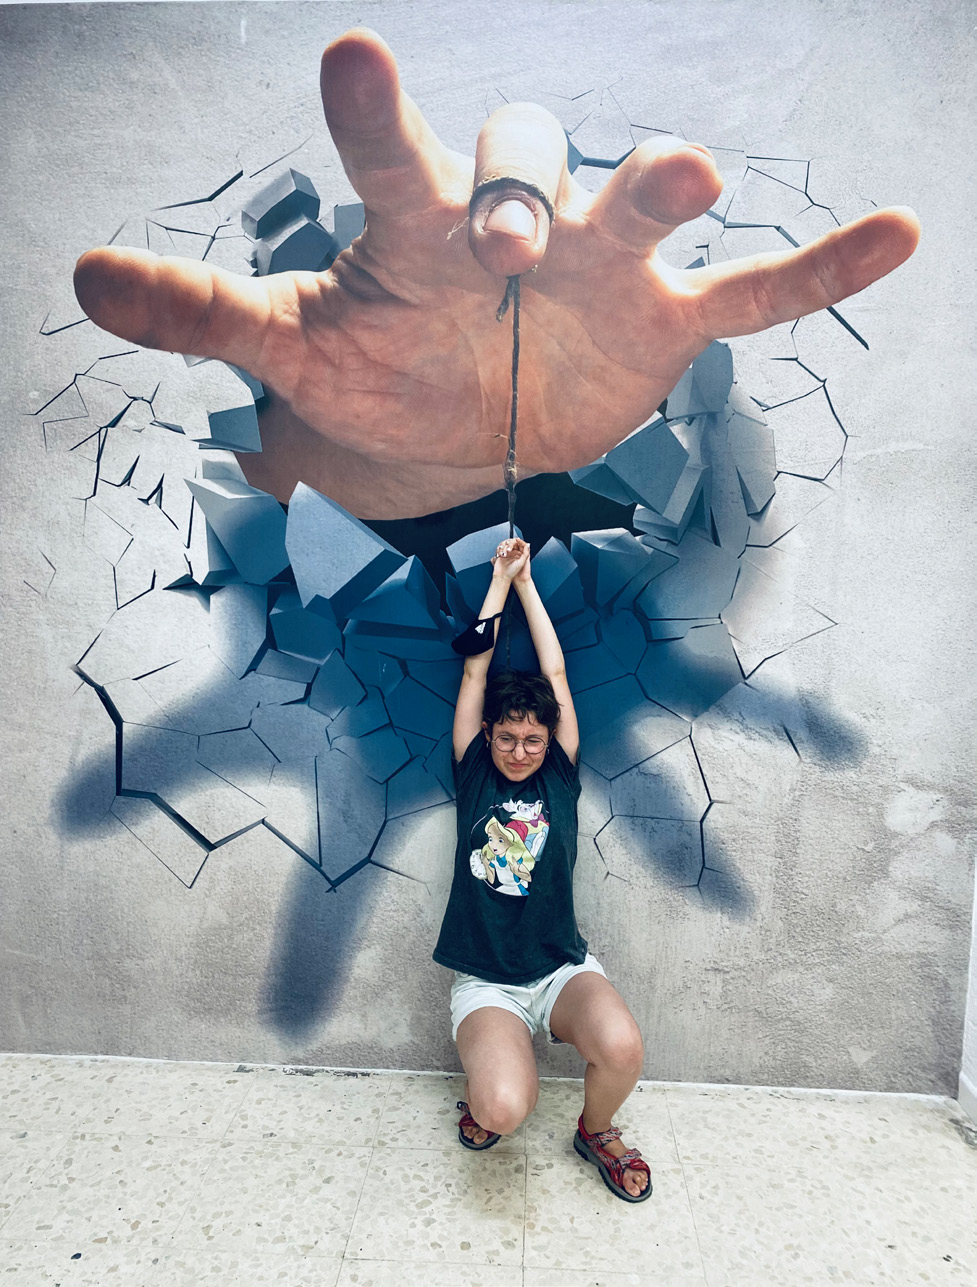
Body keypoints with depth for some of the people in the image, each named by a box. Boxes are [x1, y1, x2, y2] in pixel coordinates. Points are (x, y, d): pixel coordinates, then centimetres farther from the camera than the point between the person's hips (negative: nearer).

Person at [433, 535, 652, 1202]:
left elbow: (556, 674, 3)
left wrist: (527, 580, 10)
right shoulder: (474, 774, 1)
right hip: (486, 982, -1)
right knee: (503, 1109, -27)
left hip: (564, 969, 2)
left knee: (623, 1048, -29)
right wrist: (500, 577, 8)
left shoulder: (560, 775, 3)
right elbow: (476, 670, 1)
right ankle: (483, 1095, 14)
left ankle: (596, 1130, 9)